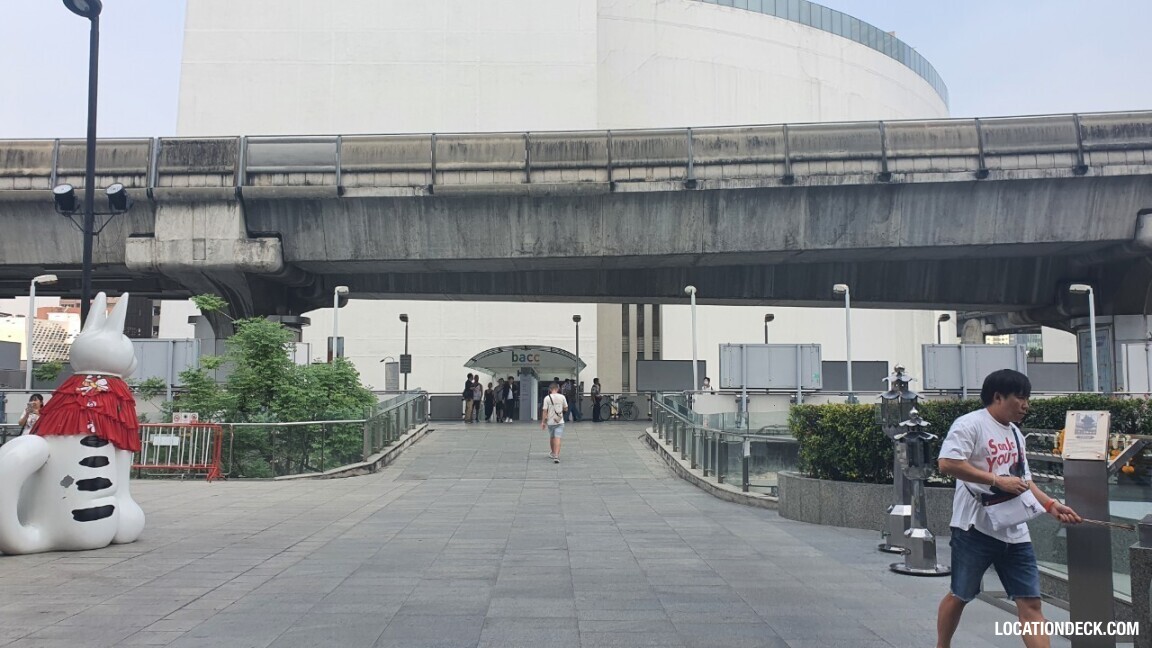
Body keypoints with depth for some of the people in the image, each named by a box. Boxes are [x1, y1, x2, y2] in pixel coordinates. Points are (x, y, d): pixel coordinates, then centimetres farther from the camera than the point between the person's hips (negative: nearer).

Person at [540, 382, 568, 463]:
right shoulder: (562, 397, -3)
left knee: (551, 437, 20)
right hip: (560, 421, -1)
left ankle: (553, 453, 38)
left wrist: (543, 422, -2)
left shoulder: (547, 398, -7)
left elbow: (544, 411, -8)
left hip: (550, 421, 1)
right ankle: (556, 456, -20)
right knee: (557, 439, -6)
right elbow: (566, 409, 5)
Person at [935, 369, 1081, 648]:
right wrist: (997, 480, -22)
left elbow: (1023, 480, 22)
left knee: (1031, 604, 1)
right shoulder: (970, 424, -11)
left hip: (1015, 532, 7)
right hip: (976, 529, -7)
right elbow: (946, 463, -23)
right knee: (959, 596, 9)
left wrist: (1051, 505, 7)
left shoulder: (1015, 433, 17)